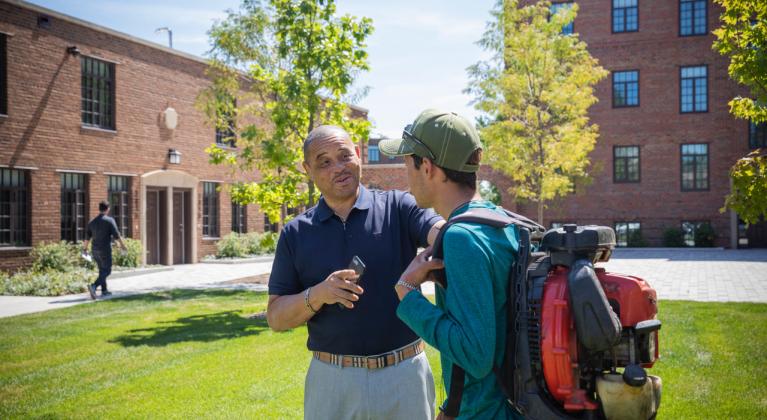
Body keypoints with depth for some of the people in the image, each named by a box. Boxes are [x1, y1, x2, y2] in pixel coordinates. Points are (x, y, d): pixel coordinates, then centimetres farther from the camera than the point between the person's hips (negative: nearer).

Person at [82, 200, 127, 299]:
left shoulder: (92, 222, 6)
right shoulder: (110, 220, -10)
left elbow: (87, 237, 10)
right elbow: (116, 235, -11)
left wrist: (85, 249, 24)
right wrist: (122, 246, 2)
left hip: (95, 250, 6)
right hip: (105, 250, -6)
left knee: (102, 270, 18)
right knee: (107, 271, -1)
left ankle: (104, 291, 21)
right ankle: (94, 286, -21)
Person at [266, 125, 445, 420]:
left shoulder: (397, 207, -1)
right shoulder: (296, 233, 4)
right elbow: (275, 317, 3)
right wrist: (317, 295, -16)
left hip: (405, 373, -1)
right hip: (331, 380, 1)